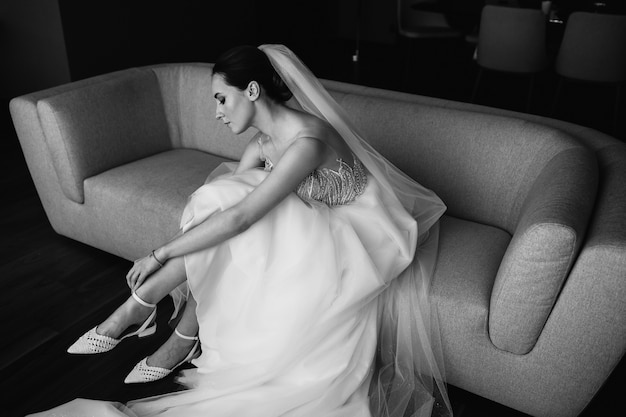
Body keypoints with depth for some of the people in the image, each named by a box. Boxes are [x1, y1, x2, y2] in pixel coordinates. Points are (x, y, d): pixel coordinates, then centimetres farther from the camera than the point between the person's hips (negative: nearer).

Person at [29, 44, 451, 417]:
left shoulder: (307, 141, -28)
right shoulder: (265, 141, -1)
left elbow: (240, 216, -32)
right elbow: (221, 198, -2)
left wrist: (161, 253, -26)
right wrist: (171, 256, -12)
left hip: (353, 239, -8)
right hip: (312, 232, 8)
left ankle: (139, 307, -10)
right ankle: (187, 336, -3)